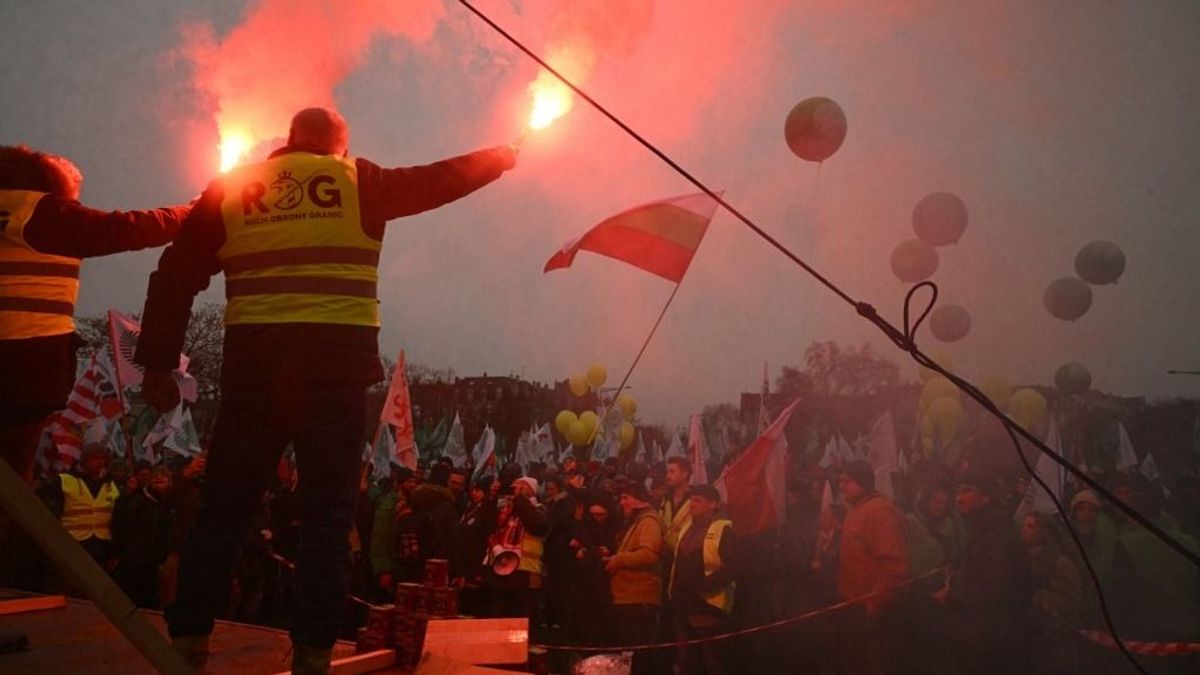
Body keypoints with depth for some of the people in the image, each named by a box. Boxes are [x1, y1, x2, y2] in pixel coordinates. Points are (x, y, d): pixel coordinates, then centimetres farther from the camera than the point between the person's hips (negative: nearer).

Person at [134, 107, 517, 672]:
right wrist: (502, 157, 34)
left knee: (223, 510, 10)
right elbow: (440, 179, 17)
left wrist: (158, 363, 12)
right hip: (336, 364, -2)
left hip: (252, 365, 2)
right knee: (326, 514, 4)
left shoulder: (230, 189, 14)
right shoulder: (356, 181, 8)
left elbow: (175, 276, 9)